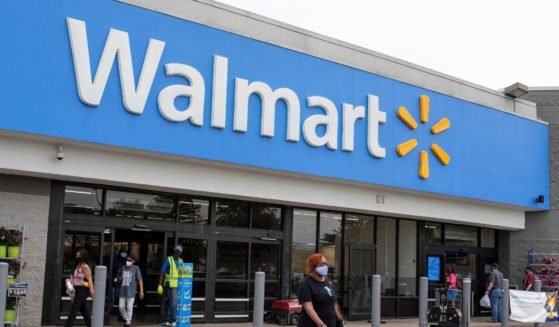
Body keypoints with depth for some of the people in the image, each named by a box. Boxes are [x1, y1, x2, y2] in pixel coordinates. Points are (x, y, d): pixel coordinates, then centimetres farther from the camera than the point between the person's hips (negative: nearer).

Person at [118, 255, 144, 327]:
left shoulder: (136, 268, -6)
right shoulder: (123, 268, 7)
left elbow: (140, 280, -4)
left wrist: (141, 291, -5)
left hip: (131, 291, -5)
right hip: (122, 290, 5)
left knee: (129, 307, -1)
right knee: (121, 306, 9)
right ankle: (126, 319, 30)